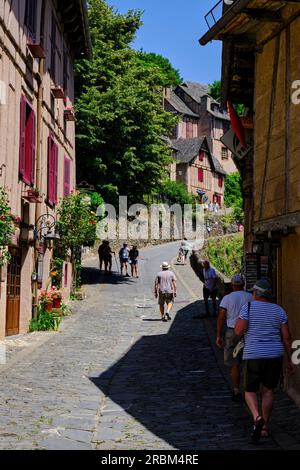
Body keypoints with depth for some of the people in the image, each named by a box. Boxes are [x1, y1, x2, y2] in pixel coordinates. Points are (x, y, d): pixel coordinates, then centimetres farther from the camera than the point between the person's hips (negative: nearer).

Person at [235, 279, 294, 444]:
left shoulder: (248, 308, -7)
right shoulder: (279, 310, 4)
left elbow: (239, 331, -13)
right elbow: (286, 337, 3)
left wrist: (240, 320, 7)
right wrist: (290, 360, 8)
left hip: (254, 356, -3)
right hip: (275, 355, 3)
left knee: (250, 391, 10)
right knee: (268, 391, 15)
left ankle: (257, 418, -16)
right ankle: (265, 427, 15)